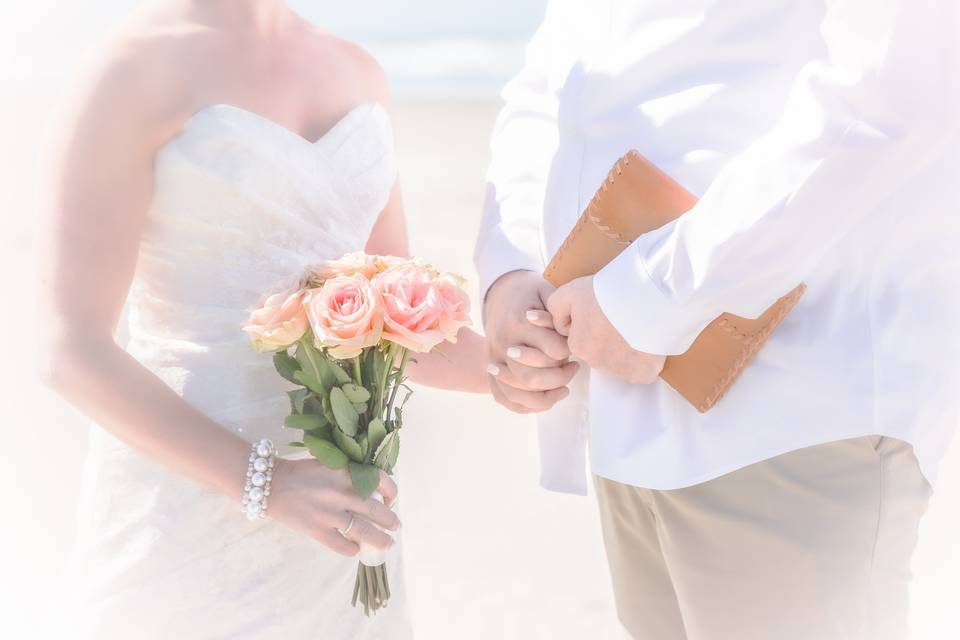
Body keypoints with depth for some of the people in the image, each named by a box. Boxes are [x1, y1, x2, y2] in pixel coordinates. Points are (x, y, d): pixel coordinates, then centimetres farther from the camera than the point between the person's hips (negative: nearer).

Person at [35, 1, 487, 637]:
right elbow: (73, 351, -16)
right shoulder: (132, 69, -12)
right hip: (191, 508, -6)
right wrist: (270, 485, -24)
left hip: (327, 496, 6)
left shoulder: (356, 73, 8)